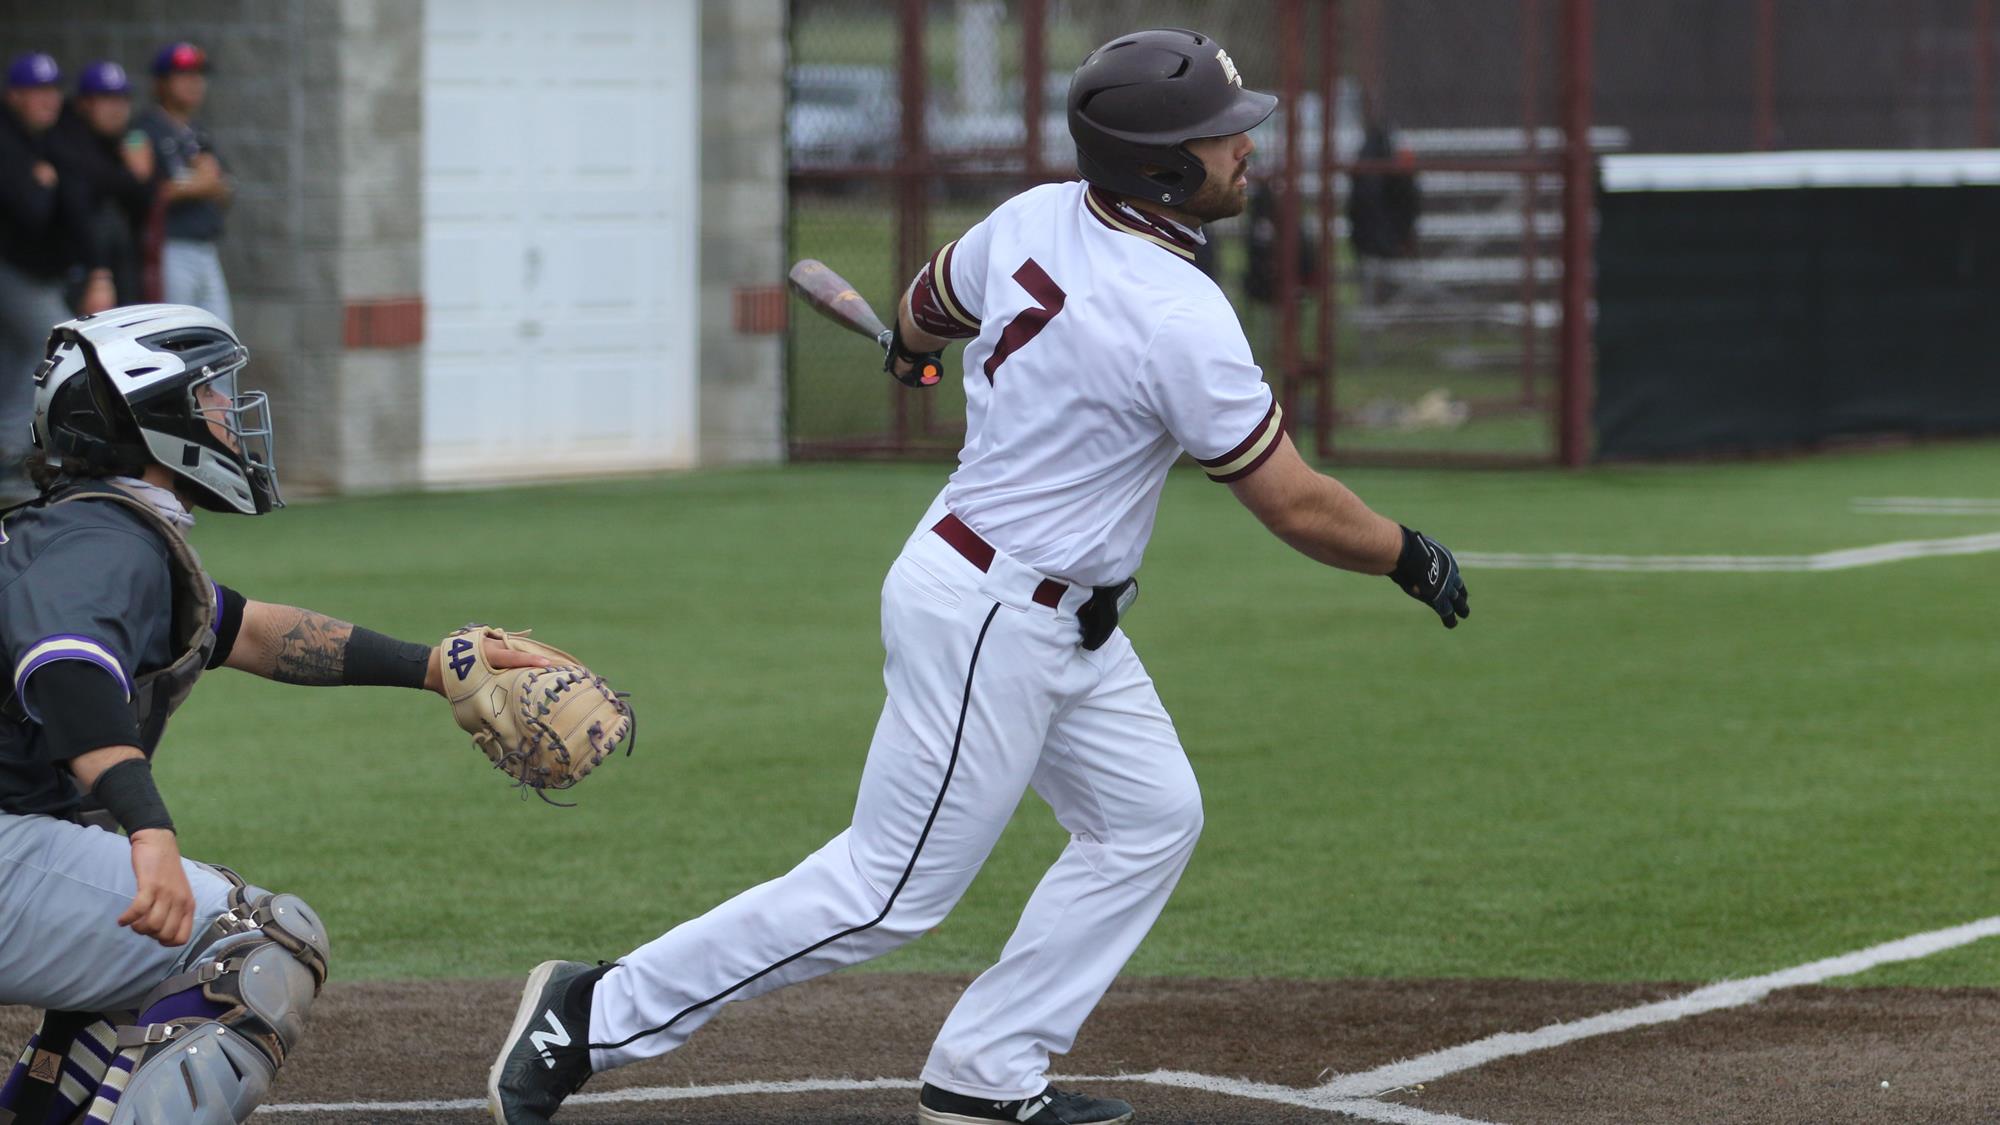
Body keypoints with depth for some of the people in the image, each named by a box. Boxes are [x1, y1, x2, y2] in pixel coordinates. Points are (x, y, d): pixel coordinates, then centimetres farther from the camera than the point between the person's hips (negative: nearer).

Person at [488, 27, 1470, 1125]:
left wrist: (911, 342, 43)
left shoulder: (1034, 219, -2)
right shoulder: (1182, 322, -25)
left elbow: (925, 309, 19)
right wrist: (1411, 557, -1)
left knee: (1151, 817, 14)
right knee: (891, 890, -2)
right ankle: (598, 1016, 4)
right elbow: (1297, 508, -18)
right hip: (993, 622, -9)